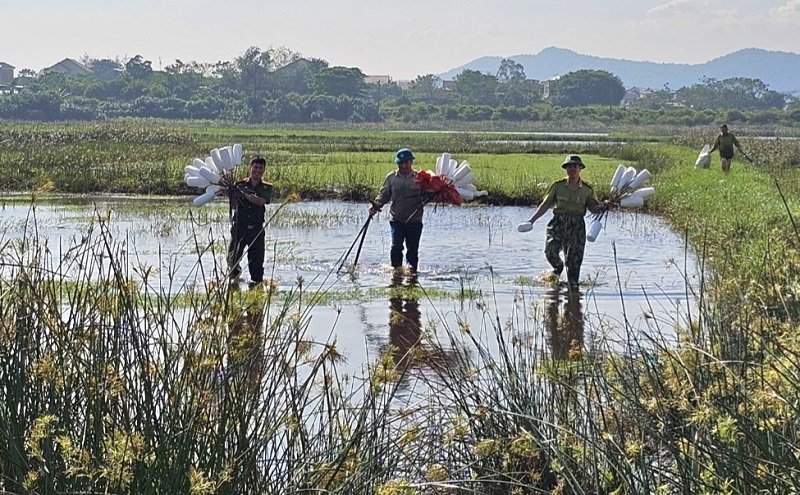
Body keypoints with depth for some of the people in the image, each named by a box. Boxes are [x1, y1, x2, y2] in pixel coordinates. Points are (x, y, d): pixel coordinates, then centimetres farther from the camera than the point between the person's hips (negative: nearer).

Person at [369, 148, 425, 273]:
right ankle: (397, 269, -2)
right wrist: (375, 206, -7)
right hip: (397, 220, 0)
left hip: (414, 221, 0)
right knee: (396, 246, -13)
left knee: (413, 249, 4)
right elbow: (384, 195, 10)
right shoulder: (391, 177, 7)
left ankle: (413, 270, 16)